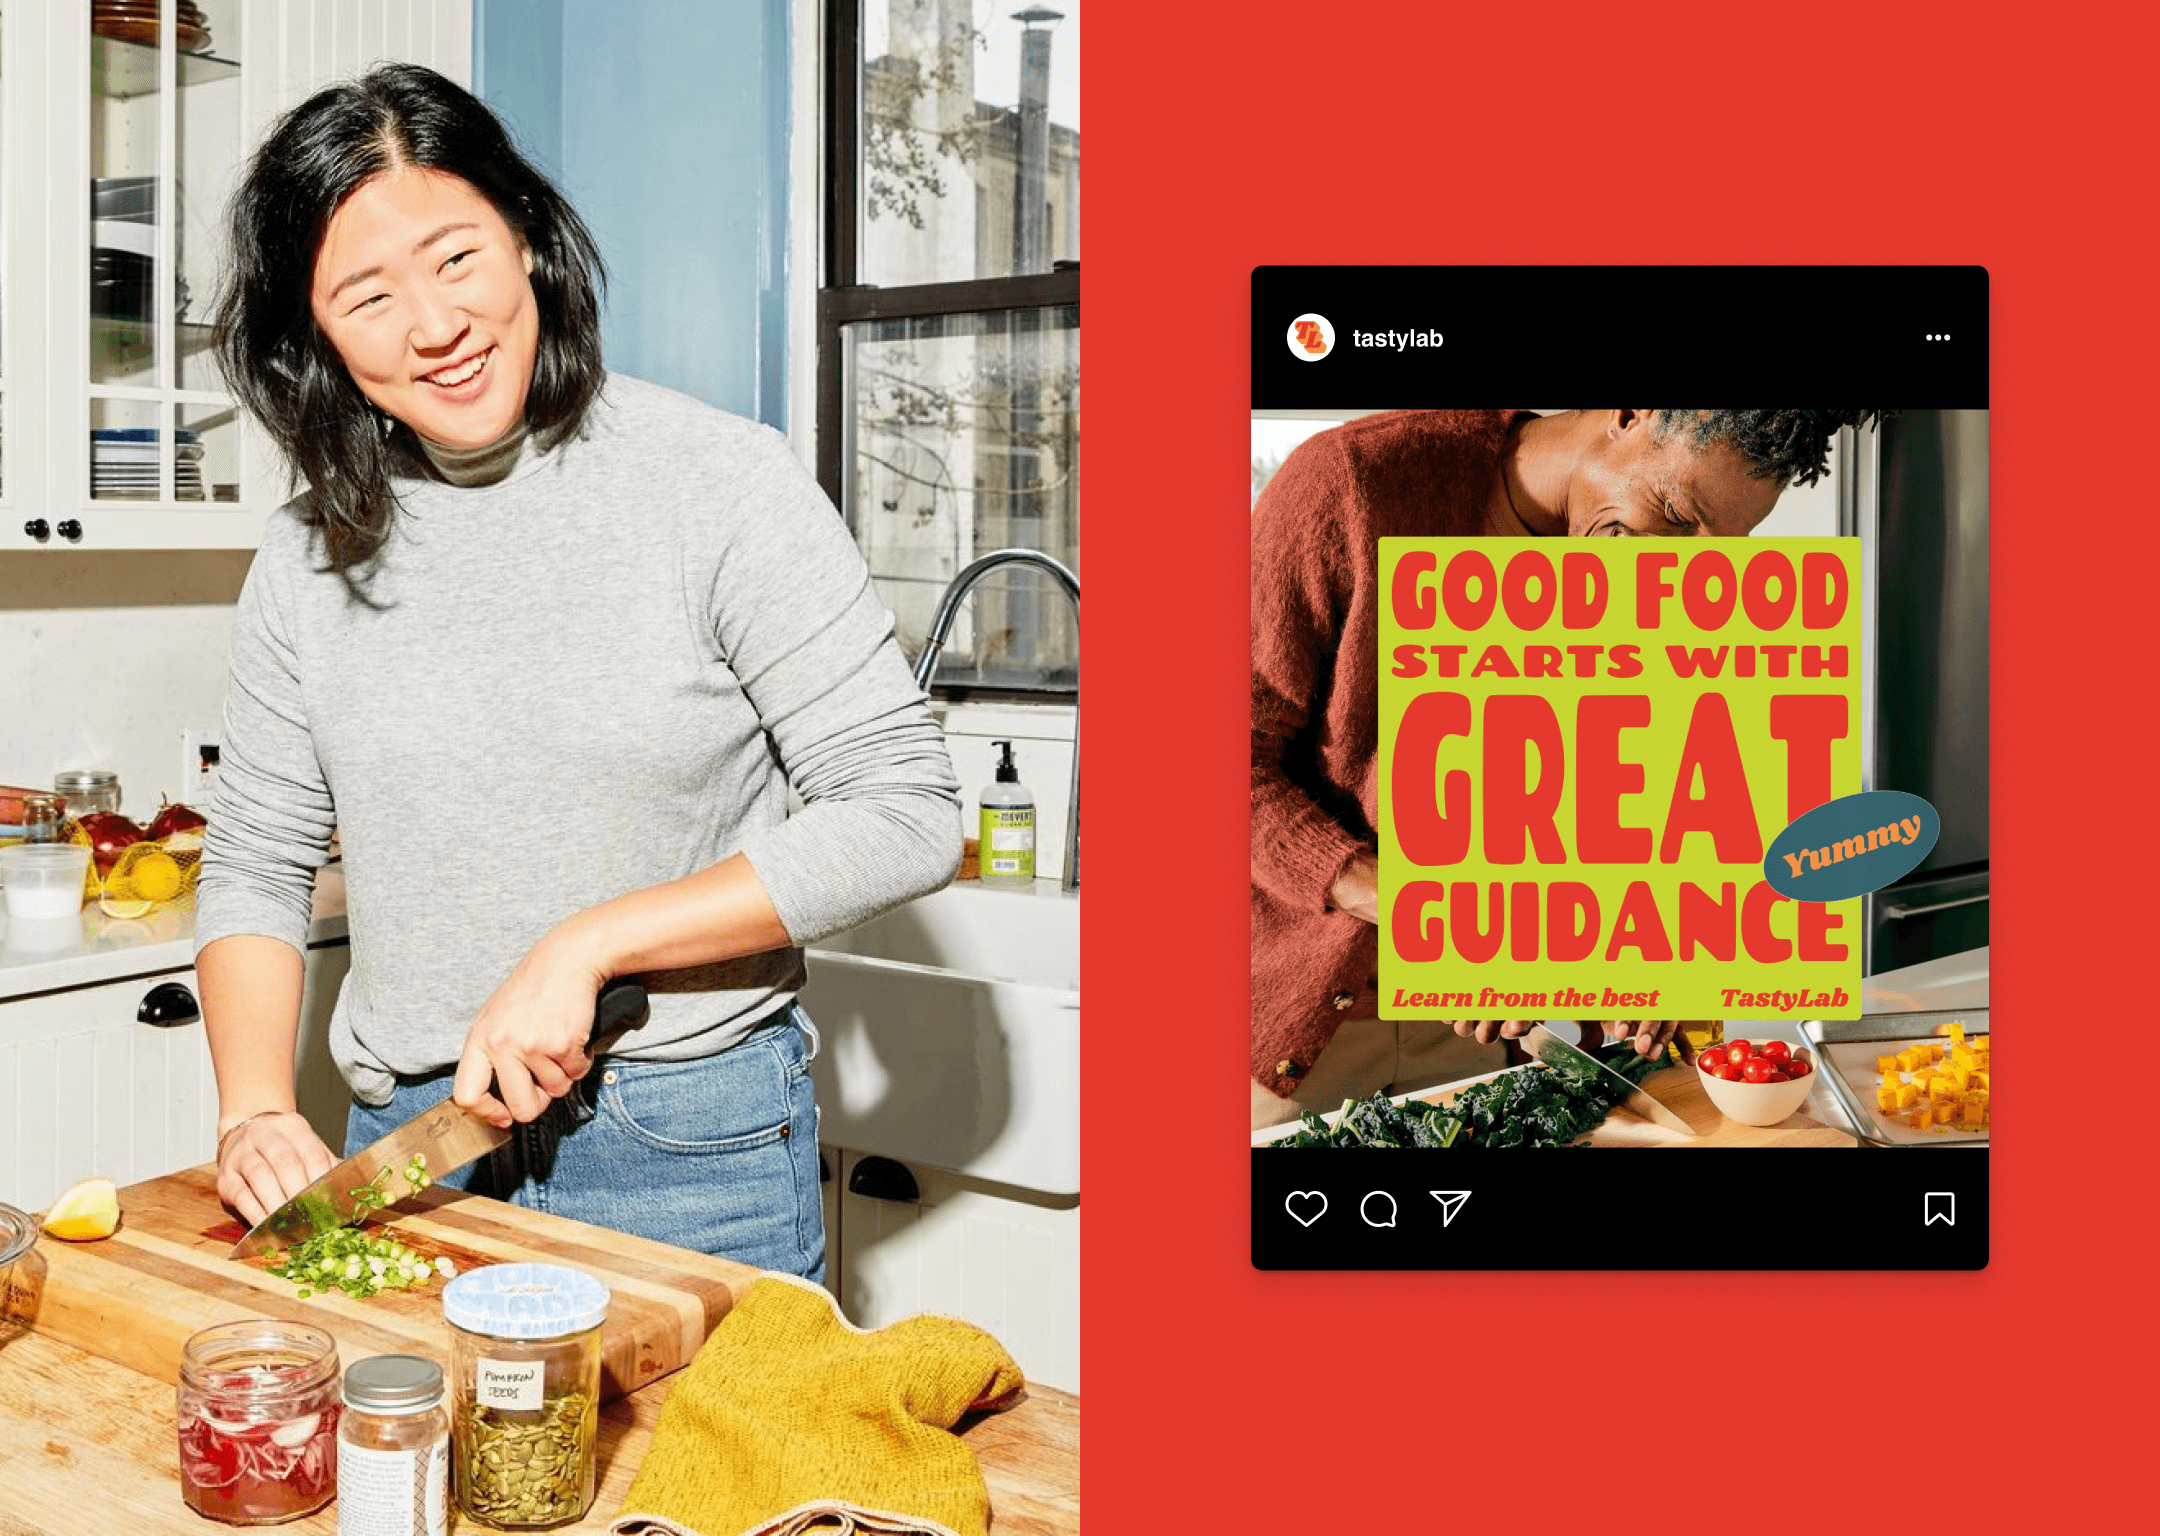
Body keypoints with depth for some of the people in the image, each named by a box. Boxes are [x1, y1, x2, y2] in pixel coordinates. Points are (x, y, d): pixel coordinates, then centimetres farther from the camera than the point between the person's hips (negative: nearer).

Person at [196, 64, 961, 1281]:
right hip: (408, 1137, 4)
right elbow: (257, 865, 11)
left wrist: (584, 948, -17)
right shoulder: (311, 559, 3)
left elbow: (908, 815, -14)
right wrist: (255, 1110, -6)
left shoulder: (721, 483, -11)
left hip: (690, 1141, -3)